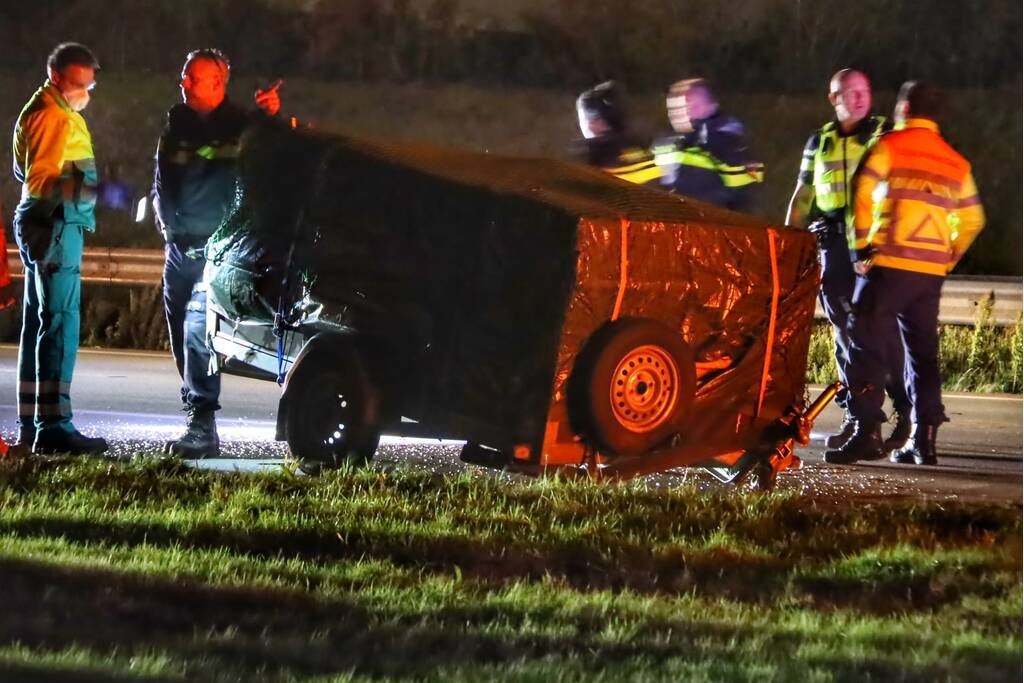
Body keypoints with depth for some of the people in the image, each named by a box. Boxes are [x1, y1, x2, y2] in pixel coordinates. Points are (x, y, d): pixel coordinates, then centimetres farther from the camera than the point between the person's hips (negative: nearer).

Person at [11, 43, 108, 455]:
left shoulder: (61, 113, 20)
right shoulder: (53, 116, -12)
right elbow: (39, 178, -19)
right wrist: (79, 189, -30)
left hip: (50, 225, 11)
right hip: (55, 226, -11)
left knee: (39, 324, 13)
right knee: (60, 324, -14)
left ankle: (30, 426, 17)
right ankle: (53, 427, -19)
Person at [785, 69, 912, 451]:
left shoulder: (886, 136, 5)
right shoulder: (819, 143, 17)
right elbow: (802, 197, 22)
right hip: (832, 245, 4)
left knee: (882, 327, -11)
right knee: (844, 331, 4)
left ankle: (906, 412, -6)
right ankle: (855, 416, 9)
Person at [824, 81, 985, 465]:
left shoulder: (890, 145, 0)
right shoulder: (956, 162, 16)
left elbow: (863, 195, -10)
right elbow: (972, 220, 19)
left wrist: (860, 246, -3)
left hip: (888, 263, -5)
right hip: (931, 271, 5)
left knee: (866, 345, -3)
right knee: (923, 351, 12)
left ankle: (867, 433, -13)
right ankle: (924, 440, 8)